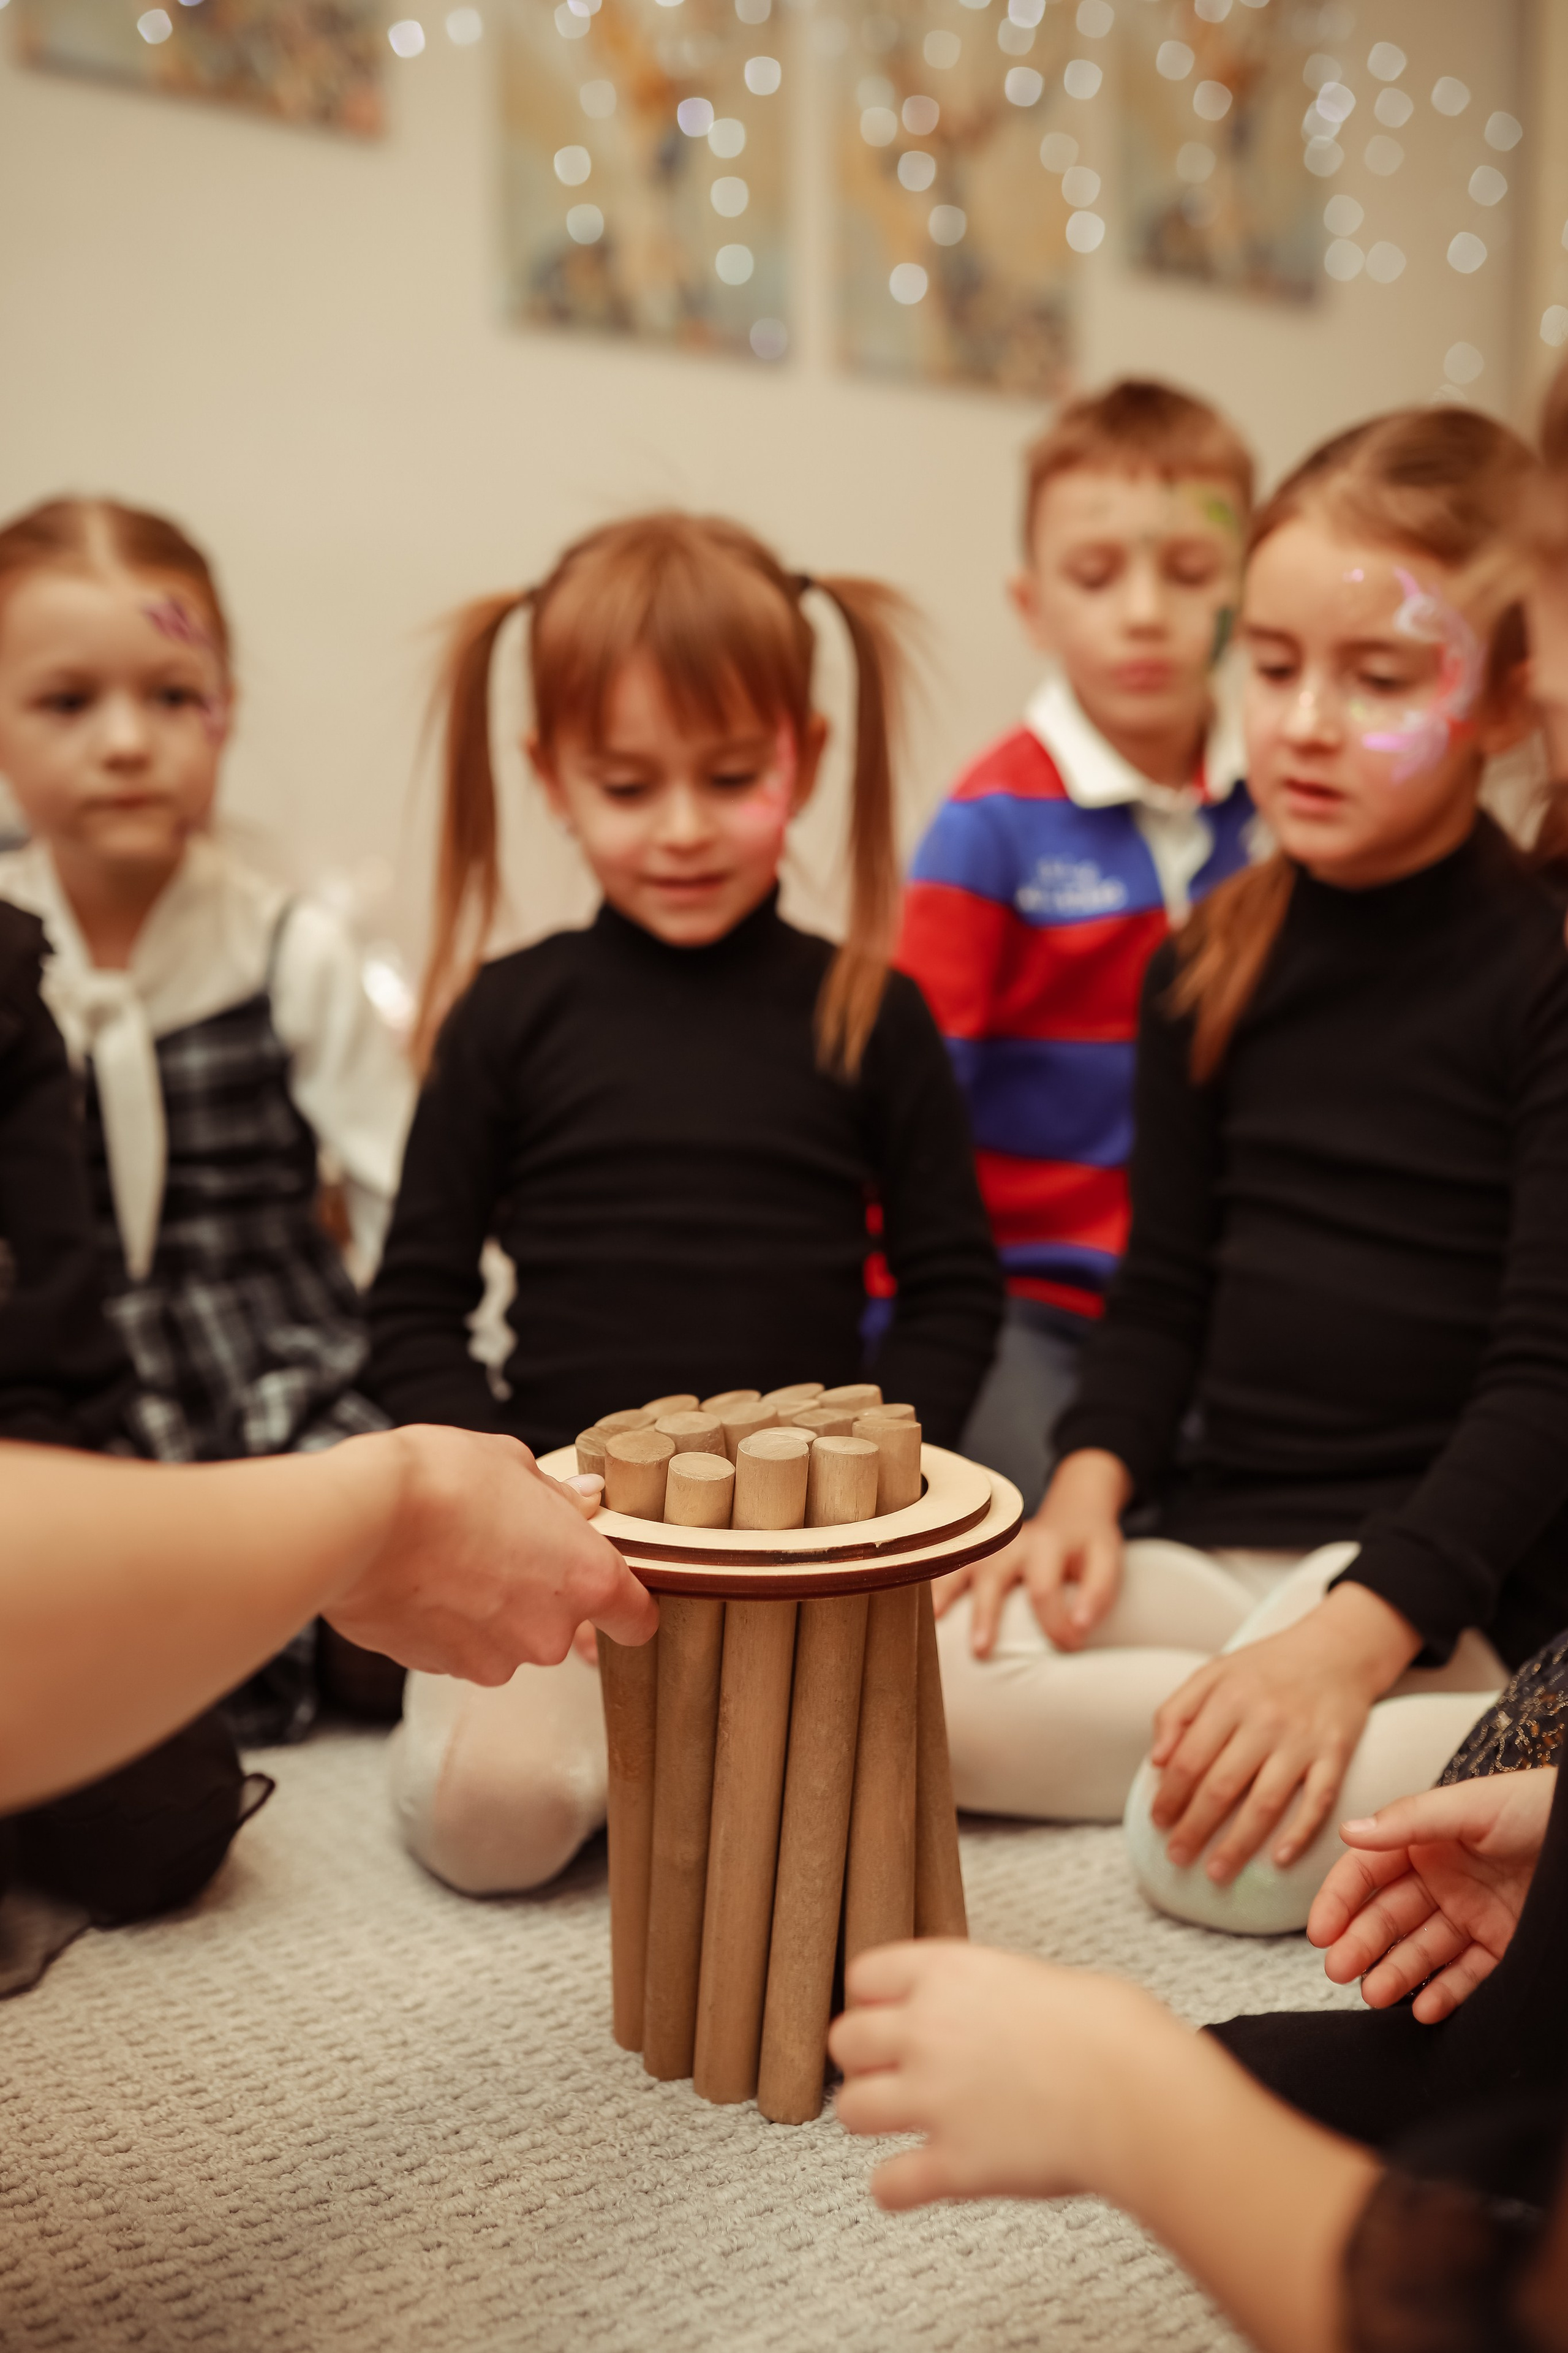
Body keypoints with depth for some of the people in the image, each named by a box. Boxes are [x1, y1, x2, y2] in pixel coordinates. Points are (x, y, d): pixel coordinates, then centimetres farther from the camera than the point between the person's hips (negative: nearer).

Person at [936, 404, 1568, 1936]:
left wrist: (1351, 1638, -23)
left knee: (1223, 1843, -30)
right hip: (1213, 1551, 5)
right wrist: (1087, 1491, -6)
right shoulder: (1210, 964, 9)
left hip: (1436, 1573, -5)